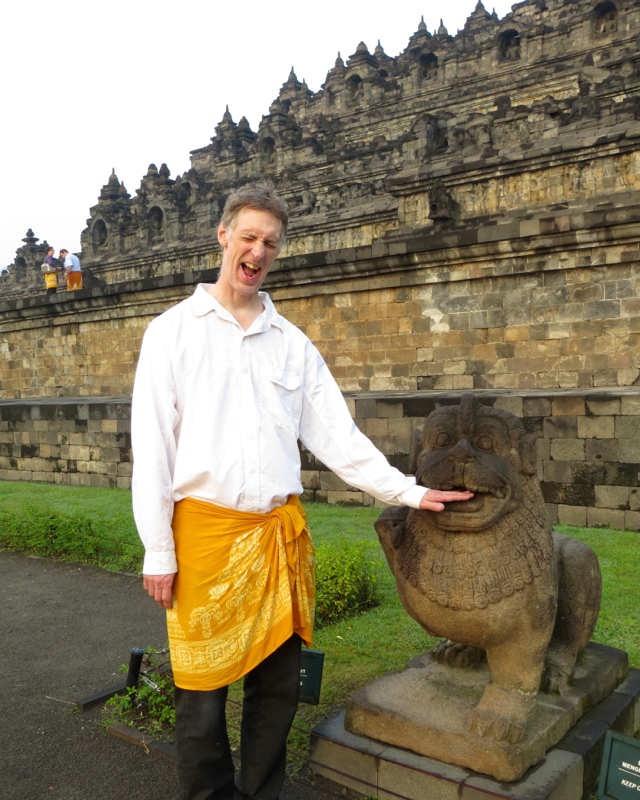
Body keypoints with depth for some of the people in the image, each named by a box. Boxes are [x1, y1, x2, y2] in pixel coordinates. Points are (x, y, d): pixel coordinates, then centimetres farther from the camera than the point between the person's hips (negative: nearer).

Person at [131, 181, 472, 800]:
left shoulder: (293, 344, 12)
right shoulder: (173, 331, 2)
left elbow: (338, 437, 11)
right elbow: (151, 447, -2)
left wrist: (412, 493, 5)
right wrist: (158, 551, -7)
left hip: (281, 532, 4)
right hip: (206, 528, -3)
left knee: (278, 685, 13)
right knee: (202, 694, 5)